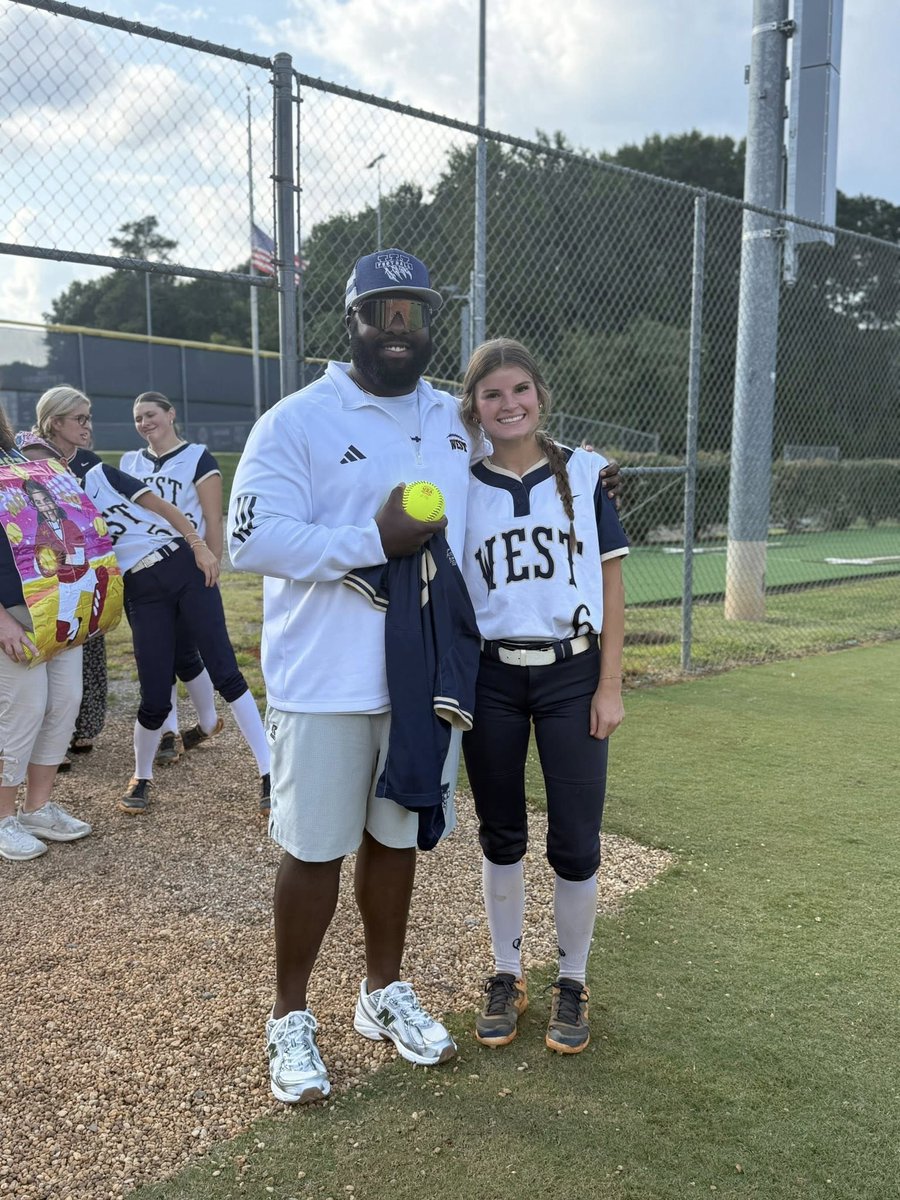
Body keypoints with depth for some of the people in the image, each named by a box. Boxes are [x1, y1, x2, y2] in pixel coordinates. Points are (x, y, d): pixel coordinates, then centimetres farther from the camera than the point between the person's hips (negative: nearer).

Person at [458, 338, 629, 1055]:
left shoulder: (584, 473, 1)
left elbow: (610, 585, 1)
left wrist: (609, 686, -4)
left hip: (572, 673, -1)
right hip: (491, 679, 1)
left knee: (575, 844, 3)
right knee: (502, 837, 12)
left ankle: (573, 984, 23)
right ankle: (507, 975, 29)